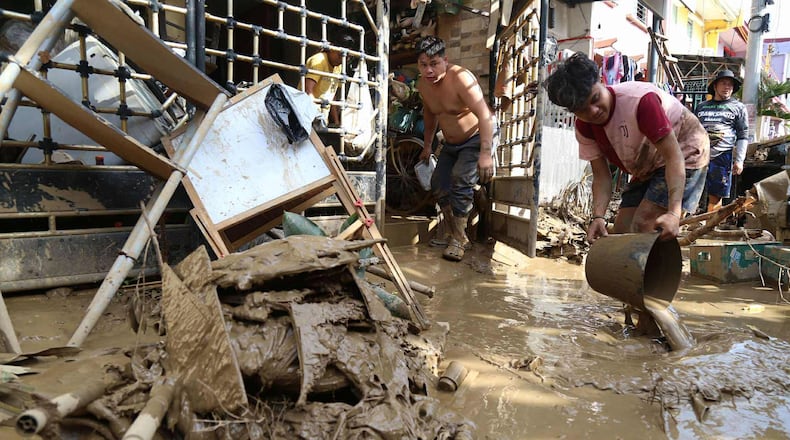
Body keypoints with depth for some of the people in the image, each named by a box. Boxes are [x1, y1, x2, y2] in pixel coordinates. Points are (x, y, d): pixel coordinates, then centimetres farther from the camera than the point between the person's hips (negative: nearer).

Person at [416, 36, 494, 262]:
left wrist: (485, 153, -45)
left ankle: (458, 240, -13)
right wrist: (427, 145, 20)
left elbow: (485, 115, -36)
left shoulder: (460, 78, -28)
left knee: (461, 181, -24)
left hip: (477, 139, -8)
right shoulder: (422, 84, -5)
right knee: (439, 185, 4)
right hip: (451, 143, 8)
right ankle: (455, 234, 19)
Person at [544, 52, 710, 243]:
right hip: (647, 169, 7)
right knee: (622, 232, 0)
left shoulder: (640, 100, -33)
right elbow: (601, 176, -11)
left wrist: (674, 212, -42)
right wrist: (598, 216, -29)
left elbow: (673, 156, -32)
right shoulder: (584, 128, -11)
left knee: (643, 228, -21)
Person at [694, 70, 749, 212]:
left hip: (722, 157, -2)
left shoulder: (738, 107, 10)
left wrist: (739, 160, -4)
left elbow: (743, 136, 6)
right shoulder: (701, 106, 17)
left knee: (715, 196, 0)